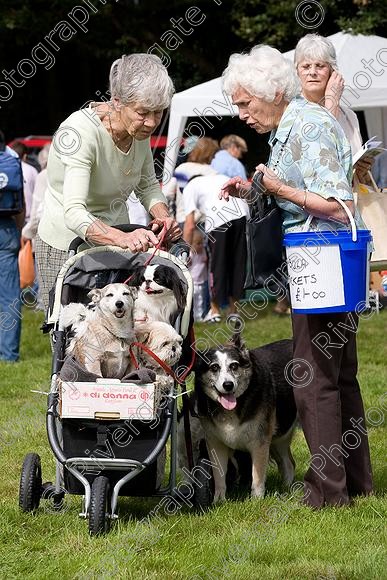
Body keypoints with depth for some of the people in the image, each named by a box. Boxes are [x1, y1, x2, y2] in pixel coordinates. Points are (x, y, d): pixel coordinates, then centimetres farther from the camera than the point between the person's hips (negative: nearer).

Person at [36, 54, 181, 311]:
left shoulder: (140, 128, -6)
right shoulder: (80, 132, -27)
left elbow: (148, 186, 11)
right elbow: (74, 212, -37)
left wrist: (163, 216, -11)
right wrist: (123, 238, -53)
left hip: (117, 238, 6)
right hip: (66, 248, -6)